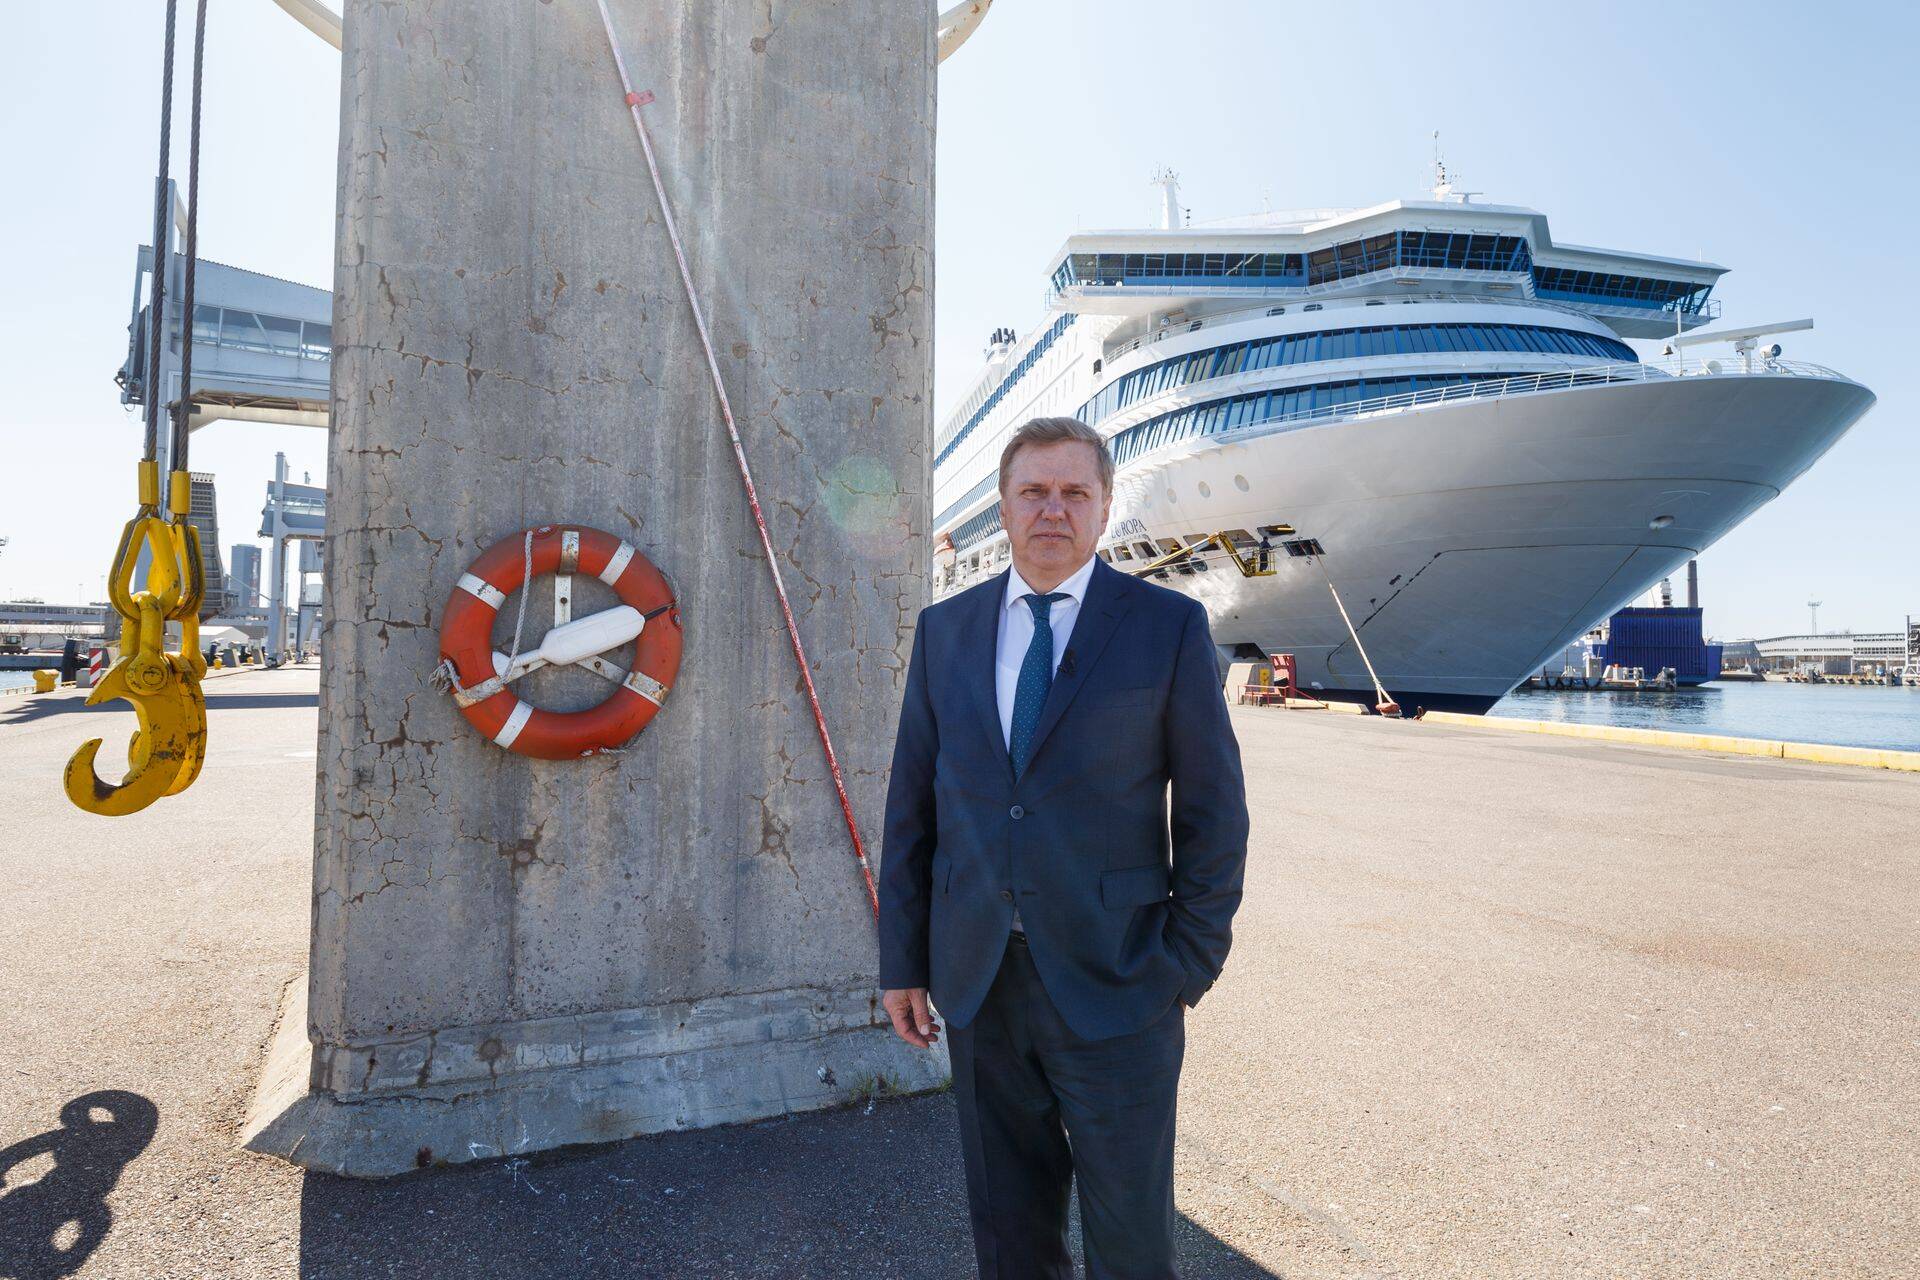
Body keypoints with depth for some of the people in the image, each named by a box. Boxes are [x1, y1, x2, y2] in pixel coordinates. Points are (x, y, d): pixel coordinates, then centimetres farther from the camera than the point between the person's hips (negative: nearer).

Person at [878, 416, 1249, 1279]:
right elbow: (911, 807, 6)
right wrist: (902, 959, 6)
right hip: (977, 981, 3)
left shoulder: (1169, 626, -5)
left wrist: (1191, 966, -5)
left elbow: (1213, 812, -3)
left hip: (1114, 984, -3)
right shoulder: (945, 628, 4)